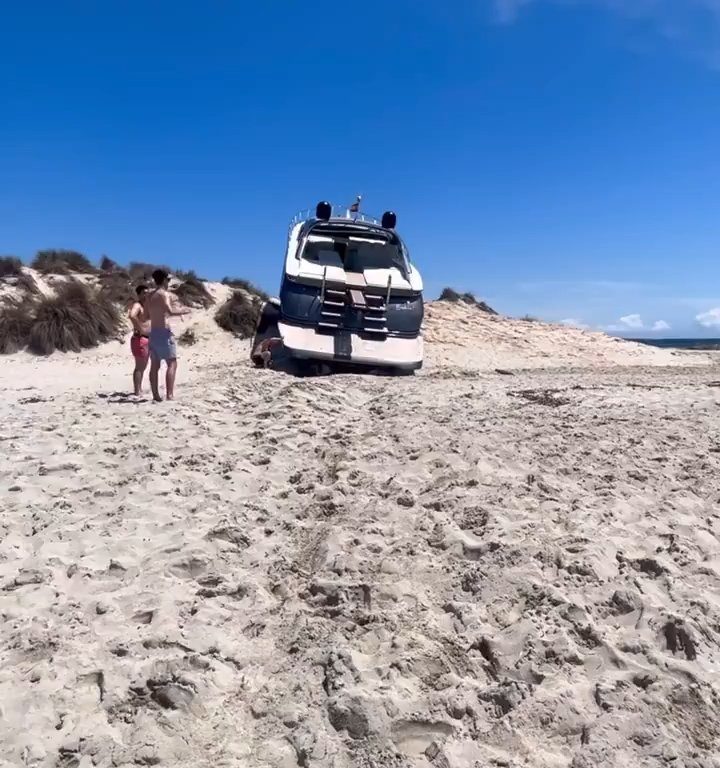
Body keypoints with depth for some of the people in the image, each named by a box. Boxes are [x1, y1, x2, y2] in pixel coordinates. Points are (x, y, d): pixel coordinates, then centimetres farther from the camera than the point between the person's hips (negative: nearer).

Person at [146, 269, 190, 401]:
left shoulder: (150, 296, 15)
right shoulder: (164, 294, -9)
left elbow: (148, 315, 19)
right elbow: (170, 312, -23)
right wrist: (181, 311, -6)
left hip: (153, 332, 8)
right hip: (163, 332, -8)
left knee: (155, 366, 7)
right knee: (172, 363, -5)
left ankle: (156, 395, 9)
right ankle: (169, 394, -11)